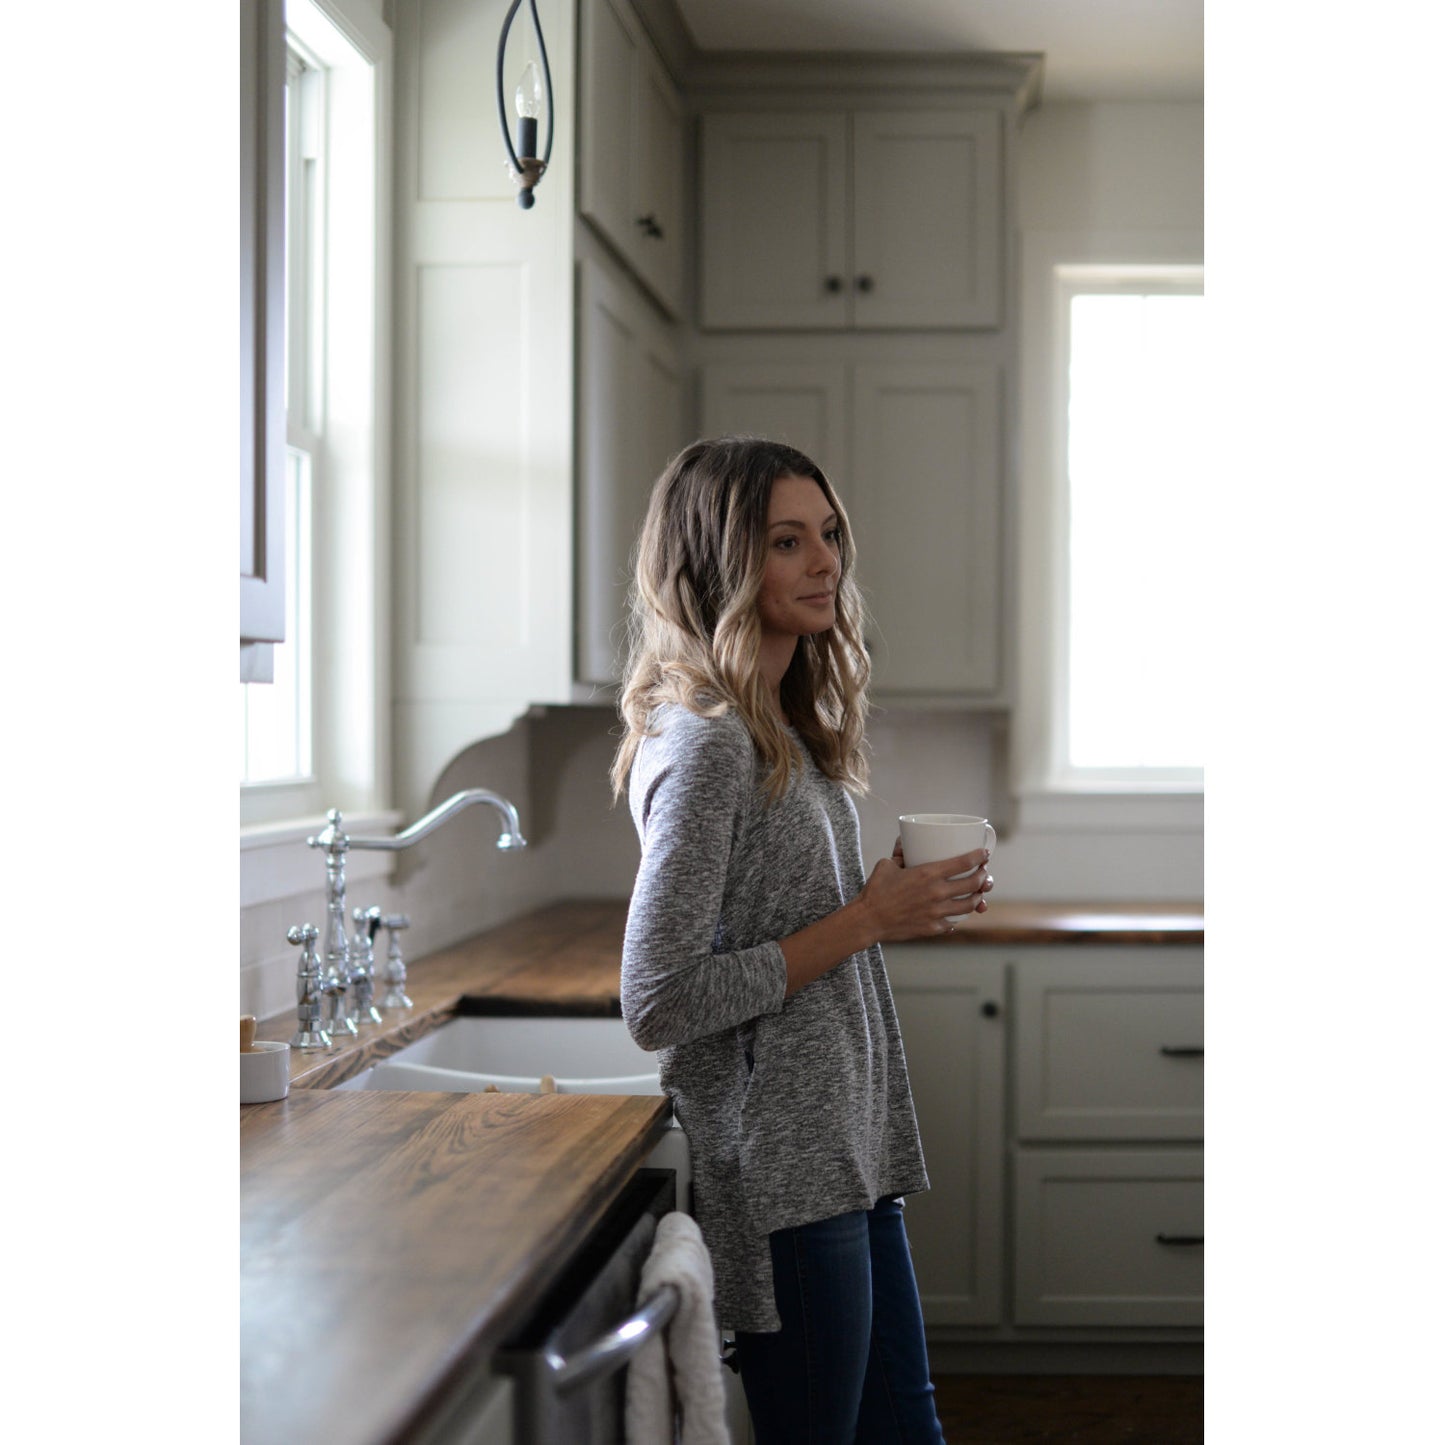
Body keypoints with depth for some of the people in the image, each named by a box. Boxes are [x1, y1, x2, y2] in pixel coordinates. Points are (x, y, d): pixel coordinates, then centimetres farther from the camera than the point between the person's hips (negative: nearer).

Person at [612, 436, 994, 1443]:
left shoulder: (789, 731, 11)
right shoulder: (704, 743, -17)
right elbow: (659, 1002, -22)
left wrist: (900, 901, 6)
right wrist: (862, 923, -18)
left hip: (850, 1154, 9)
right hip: (780, 1171, -9)